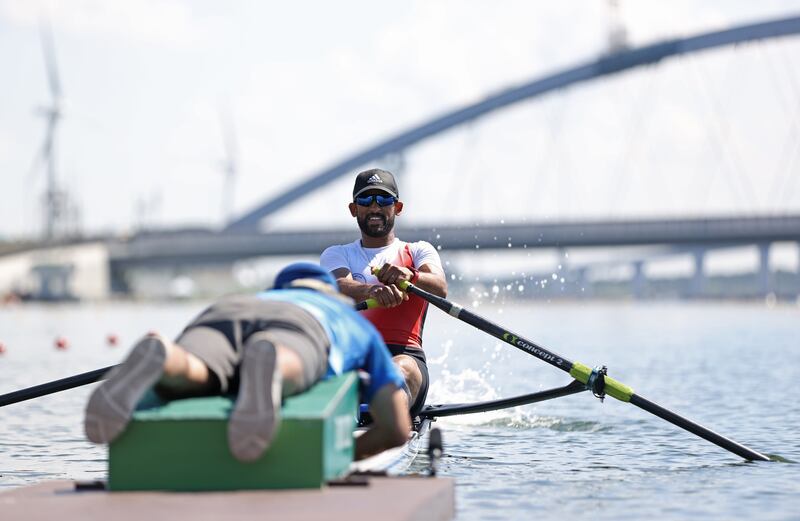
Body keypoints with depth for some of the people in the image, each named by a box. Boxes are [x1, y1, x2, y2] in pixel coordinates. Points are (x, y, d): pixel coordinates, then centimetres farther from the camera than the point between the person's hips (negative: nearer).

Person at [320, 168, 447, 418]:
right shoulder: (336, 254, 24)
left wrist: (409, 276, -27)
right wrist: (371, 290, -28)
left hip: (404, 354, -1)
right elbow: (340, 287, -2)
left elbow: (440, 288, -2)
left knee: (401, 371, -38)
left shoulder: (418, 251, 23)